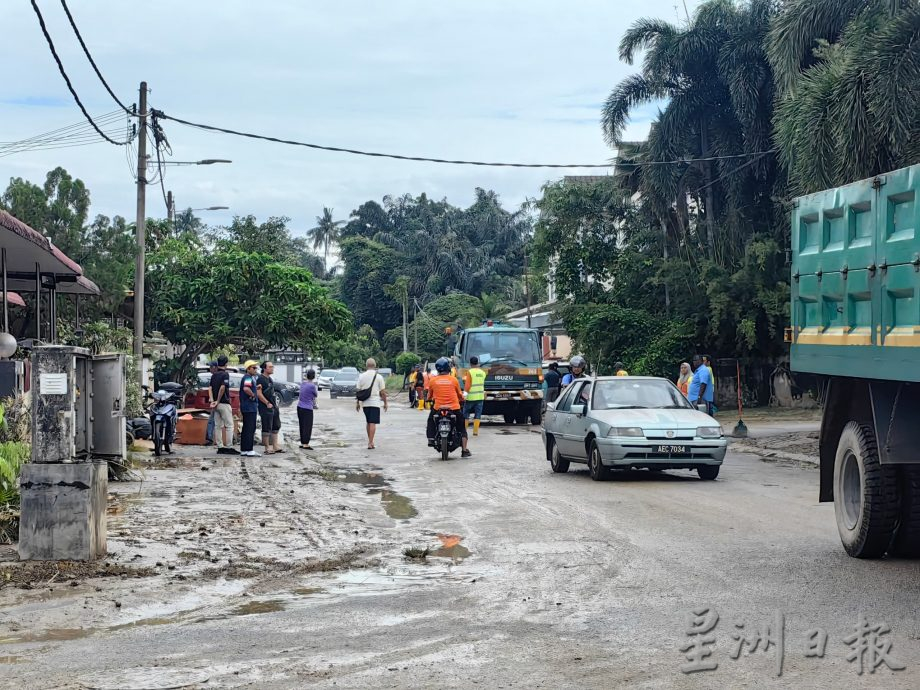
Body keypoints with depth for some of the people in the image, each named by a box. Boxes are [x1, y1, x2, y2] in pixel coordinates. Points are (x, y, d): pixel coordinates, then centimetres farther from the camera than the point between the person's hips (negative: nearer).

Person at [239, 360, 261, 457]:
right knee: (250, 429, -9)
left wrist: (256, 387, 13)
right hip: (250, 407, -11)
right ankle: (249, 450, -10)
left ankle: (243, 450, 17)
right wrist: (253, 395, -17)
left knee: (246, 429, 13)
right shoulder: (248, 377, -14)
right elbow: (246, 388, -33)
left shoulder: (252, 377, 18)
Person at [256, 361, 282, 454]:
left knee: (276, 426, 14)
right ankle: (267, 448, 1)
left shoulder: (269, 379, 15)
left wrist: (275, 402, 14)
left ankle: (275, 446, 21)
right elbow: (259, 394, -20)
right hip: (266, 408, -10)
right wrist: (267, 403, -19)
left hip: (274, 407, 10)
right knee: (267, 428, -5)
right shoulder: (260, 379, -13)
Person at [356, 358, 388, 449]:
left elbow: (358, 390, 3)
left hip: (365, 403, 3)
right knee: (373, 423, -5)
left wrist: (357, 402, 13)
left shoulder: (361, 376, 1)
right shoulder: (378, 377, -5)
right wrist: (385, 402, 6)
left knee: (368, 422, 17)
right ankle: (370, 443, -11)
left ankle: (370, 441, 25)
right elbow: (382, 392, -5)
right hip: (375, 402, -3)